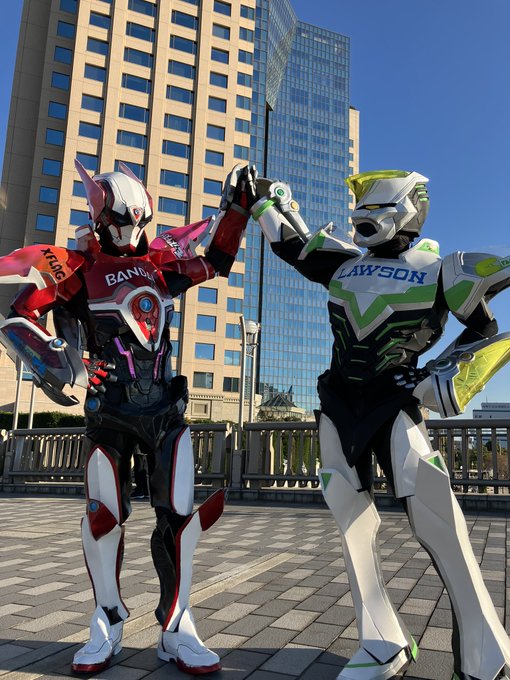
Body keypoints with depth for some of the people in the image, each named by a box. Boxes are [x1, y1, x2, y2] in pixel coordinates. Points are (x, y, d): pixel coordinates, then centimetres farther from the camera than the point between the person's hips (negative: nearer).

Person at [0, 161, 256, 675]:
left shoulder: (160, 261, 12)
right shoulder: (77, 266, 1)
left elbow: (216, 258, 19)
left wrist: (234, 205, 12)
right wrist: (54, 365, -14)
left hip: (165, 406, 3)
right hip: (108, 410, -3)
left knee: (179, 512, -3)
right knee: (103, 515, 3)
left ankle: (176, 629, 11)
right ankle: (107, 625, 23)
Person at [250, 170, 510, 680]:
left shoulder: (438, 272, 0)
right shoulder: (344, 261, 12)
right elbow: (292, 244, 23)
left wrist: (452, 372, -8)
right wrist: (268, 198, 25)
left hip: (393, 400, -4)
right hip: (339, 402, 5)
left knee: (433, 512, -20)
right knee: (350, 513, -2)